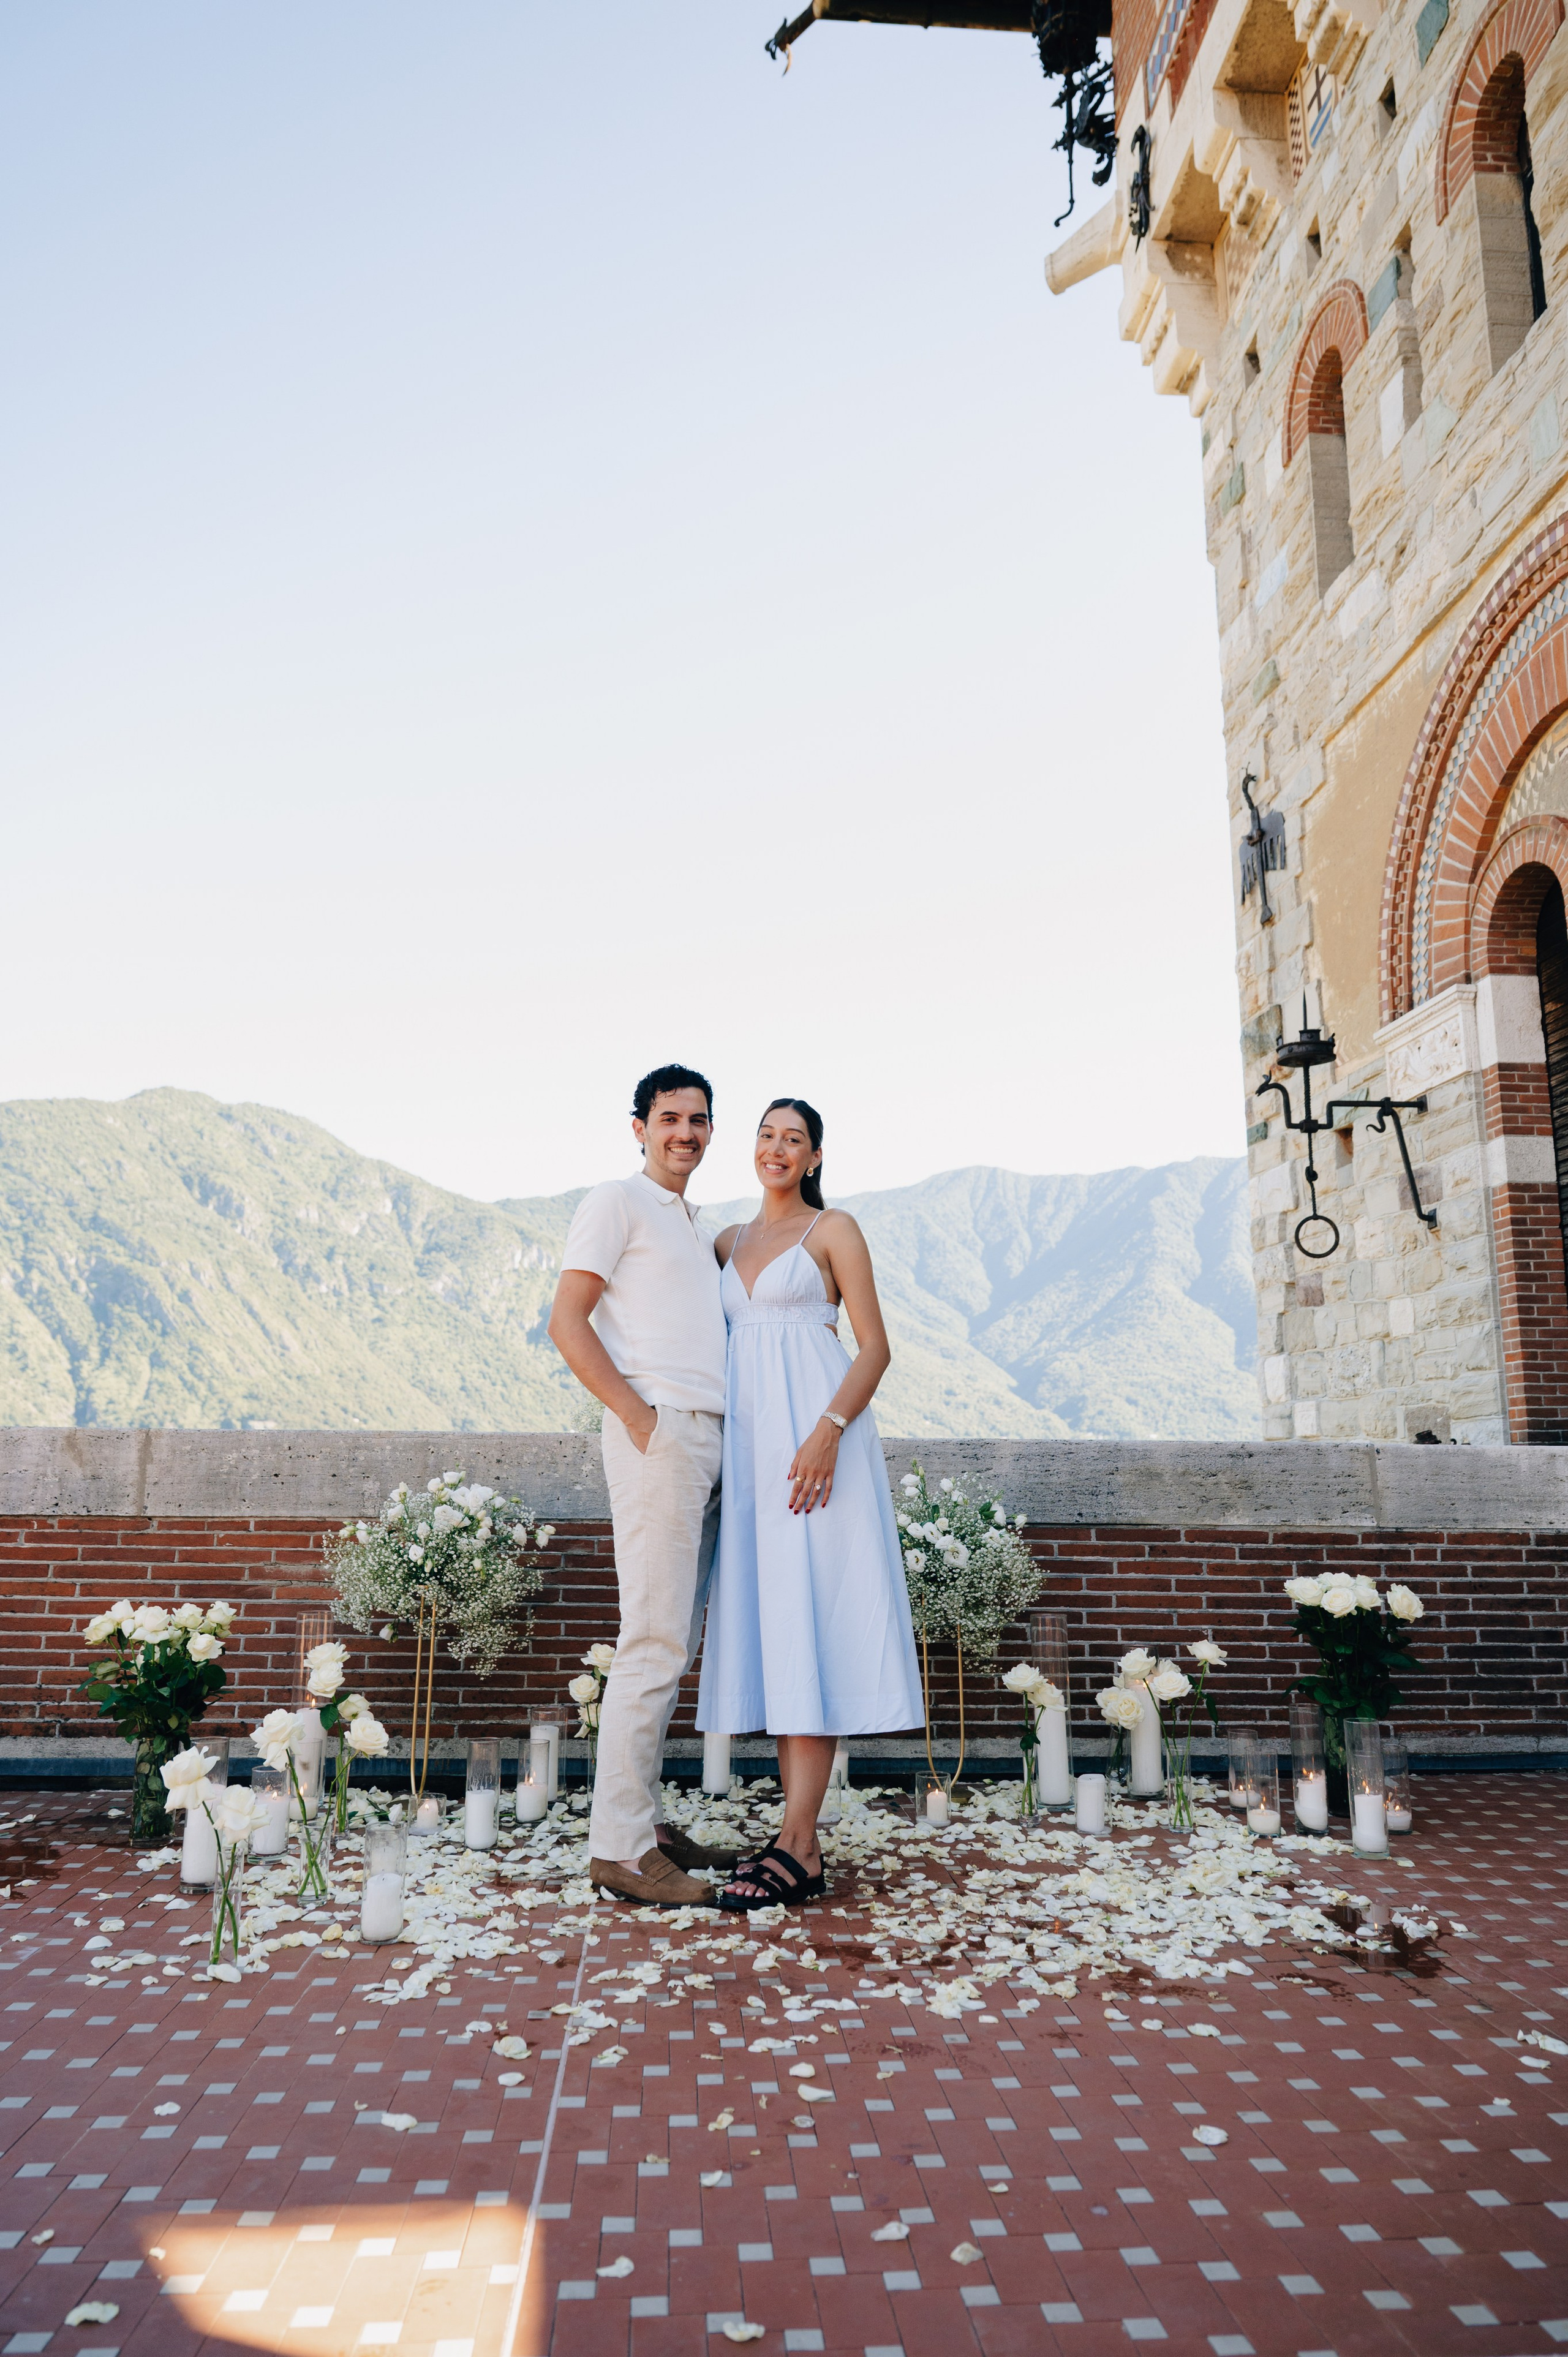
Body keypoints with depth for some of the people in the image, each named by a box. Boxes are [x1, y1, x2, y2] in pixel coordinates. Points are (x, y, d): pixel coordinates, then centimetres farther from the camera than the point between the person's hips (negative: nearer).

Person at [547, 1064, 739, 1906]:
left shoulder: (693, 1227, 26)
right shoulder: (617, 1202, 0)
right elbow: (567, 1322, -9)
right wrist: (639, 1418, -14)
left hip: (706, 1438, 9)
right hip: (659, 1434, -9)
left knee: (676, 1643, 10)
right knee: (655, 1642, -9)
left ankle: (645, 1822, 19)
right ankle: (619, 1846, -3)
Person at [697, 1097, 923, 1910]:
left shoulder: (834, 1230, 3)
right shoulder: (729, 1242, 19)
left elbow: (875, 1347, -4)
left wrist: (828, 1432, -19)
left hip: (815, 1432, -6)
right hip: (748, 1439, 6)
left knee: (807, 1622, -10)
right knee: (769, 1626, 3)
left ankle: (796, 1848, -9)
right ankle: (802, 1841, 8)